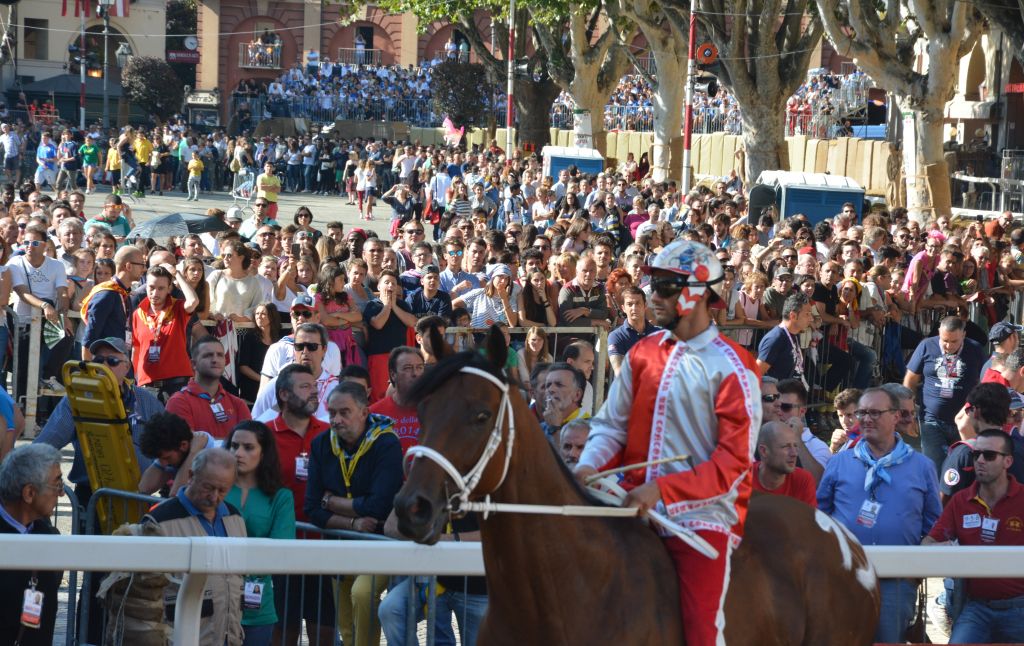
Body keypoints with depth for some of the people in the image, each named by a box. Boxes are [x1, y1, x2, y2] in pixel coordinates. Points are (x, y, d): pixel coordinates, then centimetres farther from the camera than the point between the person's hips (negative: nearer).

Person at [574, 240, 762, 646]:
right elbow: (612, 424, 15)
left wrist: (663, 489, -20)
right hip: (638, 508, 5)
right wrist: (589, 466, -7)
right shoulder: (642, 354, 12)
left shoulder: (731, 368, -5)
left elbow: (734, 461, -11)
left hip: (703, 516, -5)